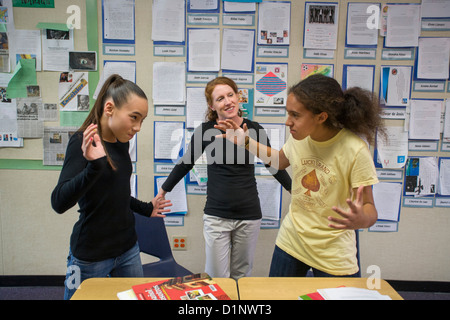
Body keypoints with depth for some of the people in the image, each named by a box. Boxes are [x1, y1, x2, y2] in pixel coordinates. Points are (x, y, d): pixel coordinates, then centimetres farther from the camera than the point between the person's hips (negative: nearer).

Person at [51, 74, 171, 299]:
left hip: (127, 248, 7)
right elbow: (59, 203, -26)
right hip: (91, 256, -6)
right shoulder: (83, 142, -16)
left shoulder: (122, 143, 4)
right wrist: (94, 165, -38)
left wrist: (145, 209, 17)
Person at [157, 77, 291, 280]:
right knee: (217, 278, 3)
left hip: (249, 216, 1)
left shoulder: (254, 130, -1)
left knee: (242, 275, 14)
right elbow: (185, 164, 10)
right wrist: (163, 192, 16)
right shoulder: (206, 131, -4)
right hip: (216, 216, -1)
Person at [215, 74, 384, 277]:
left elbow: (369, 207, -16)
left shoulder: (354, 150, -24)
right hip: (291, 241, 5)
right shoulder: (299, 137, -9)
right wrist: (245, 141, 5)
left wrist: (362, 220, -40)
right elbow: (279, 161, 13)